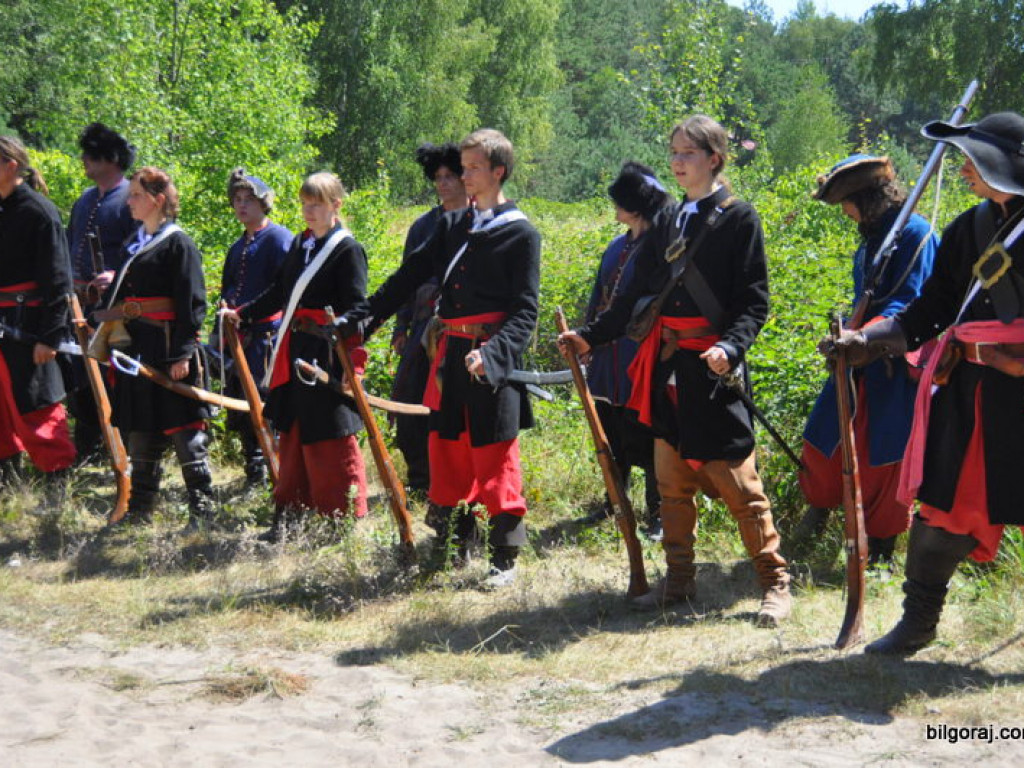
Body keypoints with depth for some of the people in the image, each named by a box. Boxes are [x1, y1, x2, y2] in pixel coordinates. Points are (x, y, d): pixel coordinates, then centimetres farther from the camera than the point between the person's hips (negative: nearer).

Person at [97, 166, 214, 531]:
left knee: (183, 432, -4)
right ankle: (139, 508, 20)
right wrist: (107, 330, 15)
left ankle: (202, 510, 2)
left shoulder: (178, 244, -8)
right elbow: (118, 296, 21)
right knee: (139, 432, 12)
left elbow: (191, 303, -13)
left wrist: (182, 353, -18)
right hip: (136, 348, 8)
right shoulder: (133, 244, 16)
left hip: (168, 349, -8)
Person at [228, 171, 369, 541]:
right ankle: (286, 516, 21)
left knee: (330, 441, -3)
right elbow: (278, 292, 22)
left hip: (327, 356, -8)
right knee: (293, 435, 13)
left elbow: (358, 306, -15)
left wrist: (341, 325, -34)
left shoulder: (347, 249, -8)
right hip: (295, 352, 8)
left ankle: (346, 521, 6)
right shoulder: (300, 244, 14)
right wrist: (242, 314, 17)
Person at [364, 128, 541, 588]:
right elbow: (411, 275, 13)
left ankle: (505, 558, 6)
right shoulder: (451, 225, 13)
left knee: (495, 460, -3)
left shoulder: (521, 233, -4)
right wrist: (368, 318, 3)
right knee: (447, 451, 12)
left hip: (492, 362, -6)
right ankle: (454, 545, 25)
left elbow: (525, 311, -10)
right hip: (450, 355, 6)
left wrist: (492, 352, -25)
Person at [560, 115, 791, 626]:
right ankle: (679, 580, 22)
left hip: (712, 369, -6)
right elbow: (636, 294, 17)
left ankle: (775, 583, 7)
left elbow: (754, 302, -8)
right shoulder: (667, 221, 14)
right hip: (665, 366, 6)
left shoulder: (738, 218, -3)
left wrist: (730, 346, -24)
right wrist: (591, 335, 9)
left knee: (737, 480, -3)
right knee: (672, 482, 11)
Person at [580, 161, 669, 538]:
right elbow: (598, 297, 18)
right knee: (612, 432, 14)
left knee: (644, 434, -1)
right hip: (609, 359, 7)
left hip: (641, 358, -7)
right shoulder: (619, 246, 13)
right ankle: (615, 501, 28)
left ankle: (656, 513, 9)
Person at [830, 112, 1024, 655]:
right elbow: (932, 310, 13)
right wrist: (868, 341, 3)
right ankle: (918, 621, 18)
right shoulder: (968, 229, 11)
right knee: (945, 504, 5)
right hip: (969, 389, 4)